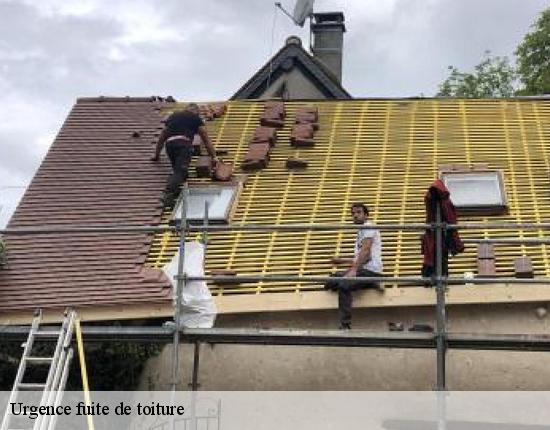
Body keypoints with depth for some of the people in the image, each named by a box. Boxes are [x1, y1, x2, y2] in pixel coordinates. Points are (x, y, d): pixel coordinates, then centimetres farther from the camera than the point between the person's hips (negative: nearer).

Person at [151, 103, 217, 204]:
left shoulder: (173, 116, 34)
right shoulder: (196, 118, 23)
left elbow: (162, 137, 41)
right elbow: (206, 140, 22)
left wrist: (156, 155, 50)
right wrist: (214, 157, 26)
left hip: (169, 143, 4)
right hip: (184, 143, -4)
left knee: (177, 169, 14)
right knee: (181, 171, -15)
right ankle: (170, 193, -37)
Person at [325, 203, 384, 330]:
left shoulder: (368, 227, -2)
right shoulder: (361, 232, 27)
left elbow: (366, 251, -17)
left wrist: (354, 270, -26)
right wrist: (342, 261, 33)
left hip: (371, 270, -10)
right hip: (362, 269, 10)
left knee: (344, 285, -30)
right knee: (331, 282, 1)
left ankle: (345, 326, -31)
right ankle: (370, 285, 0)